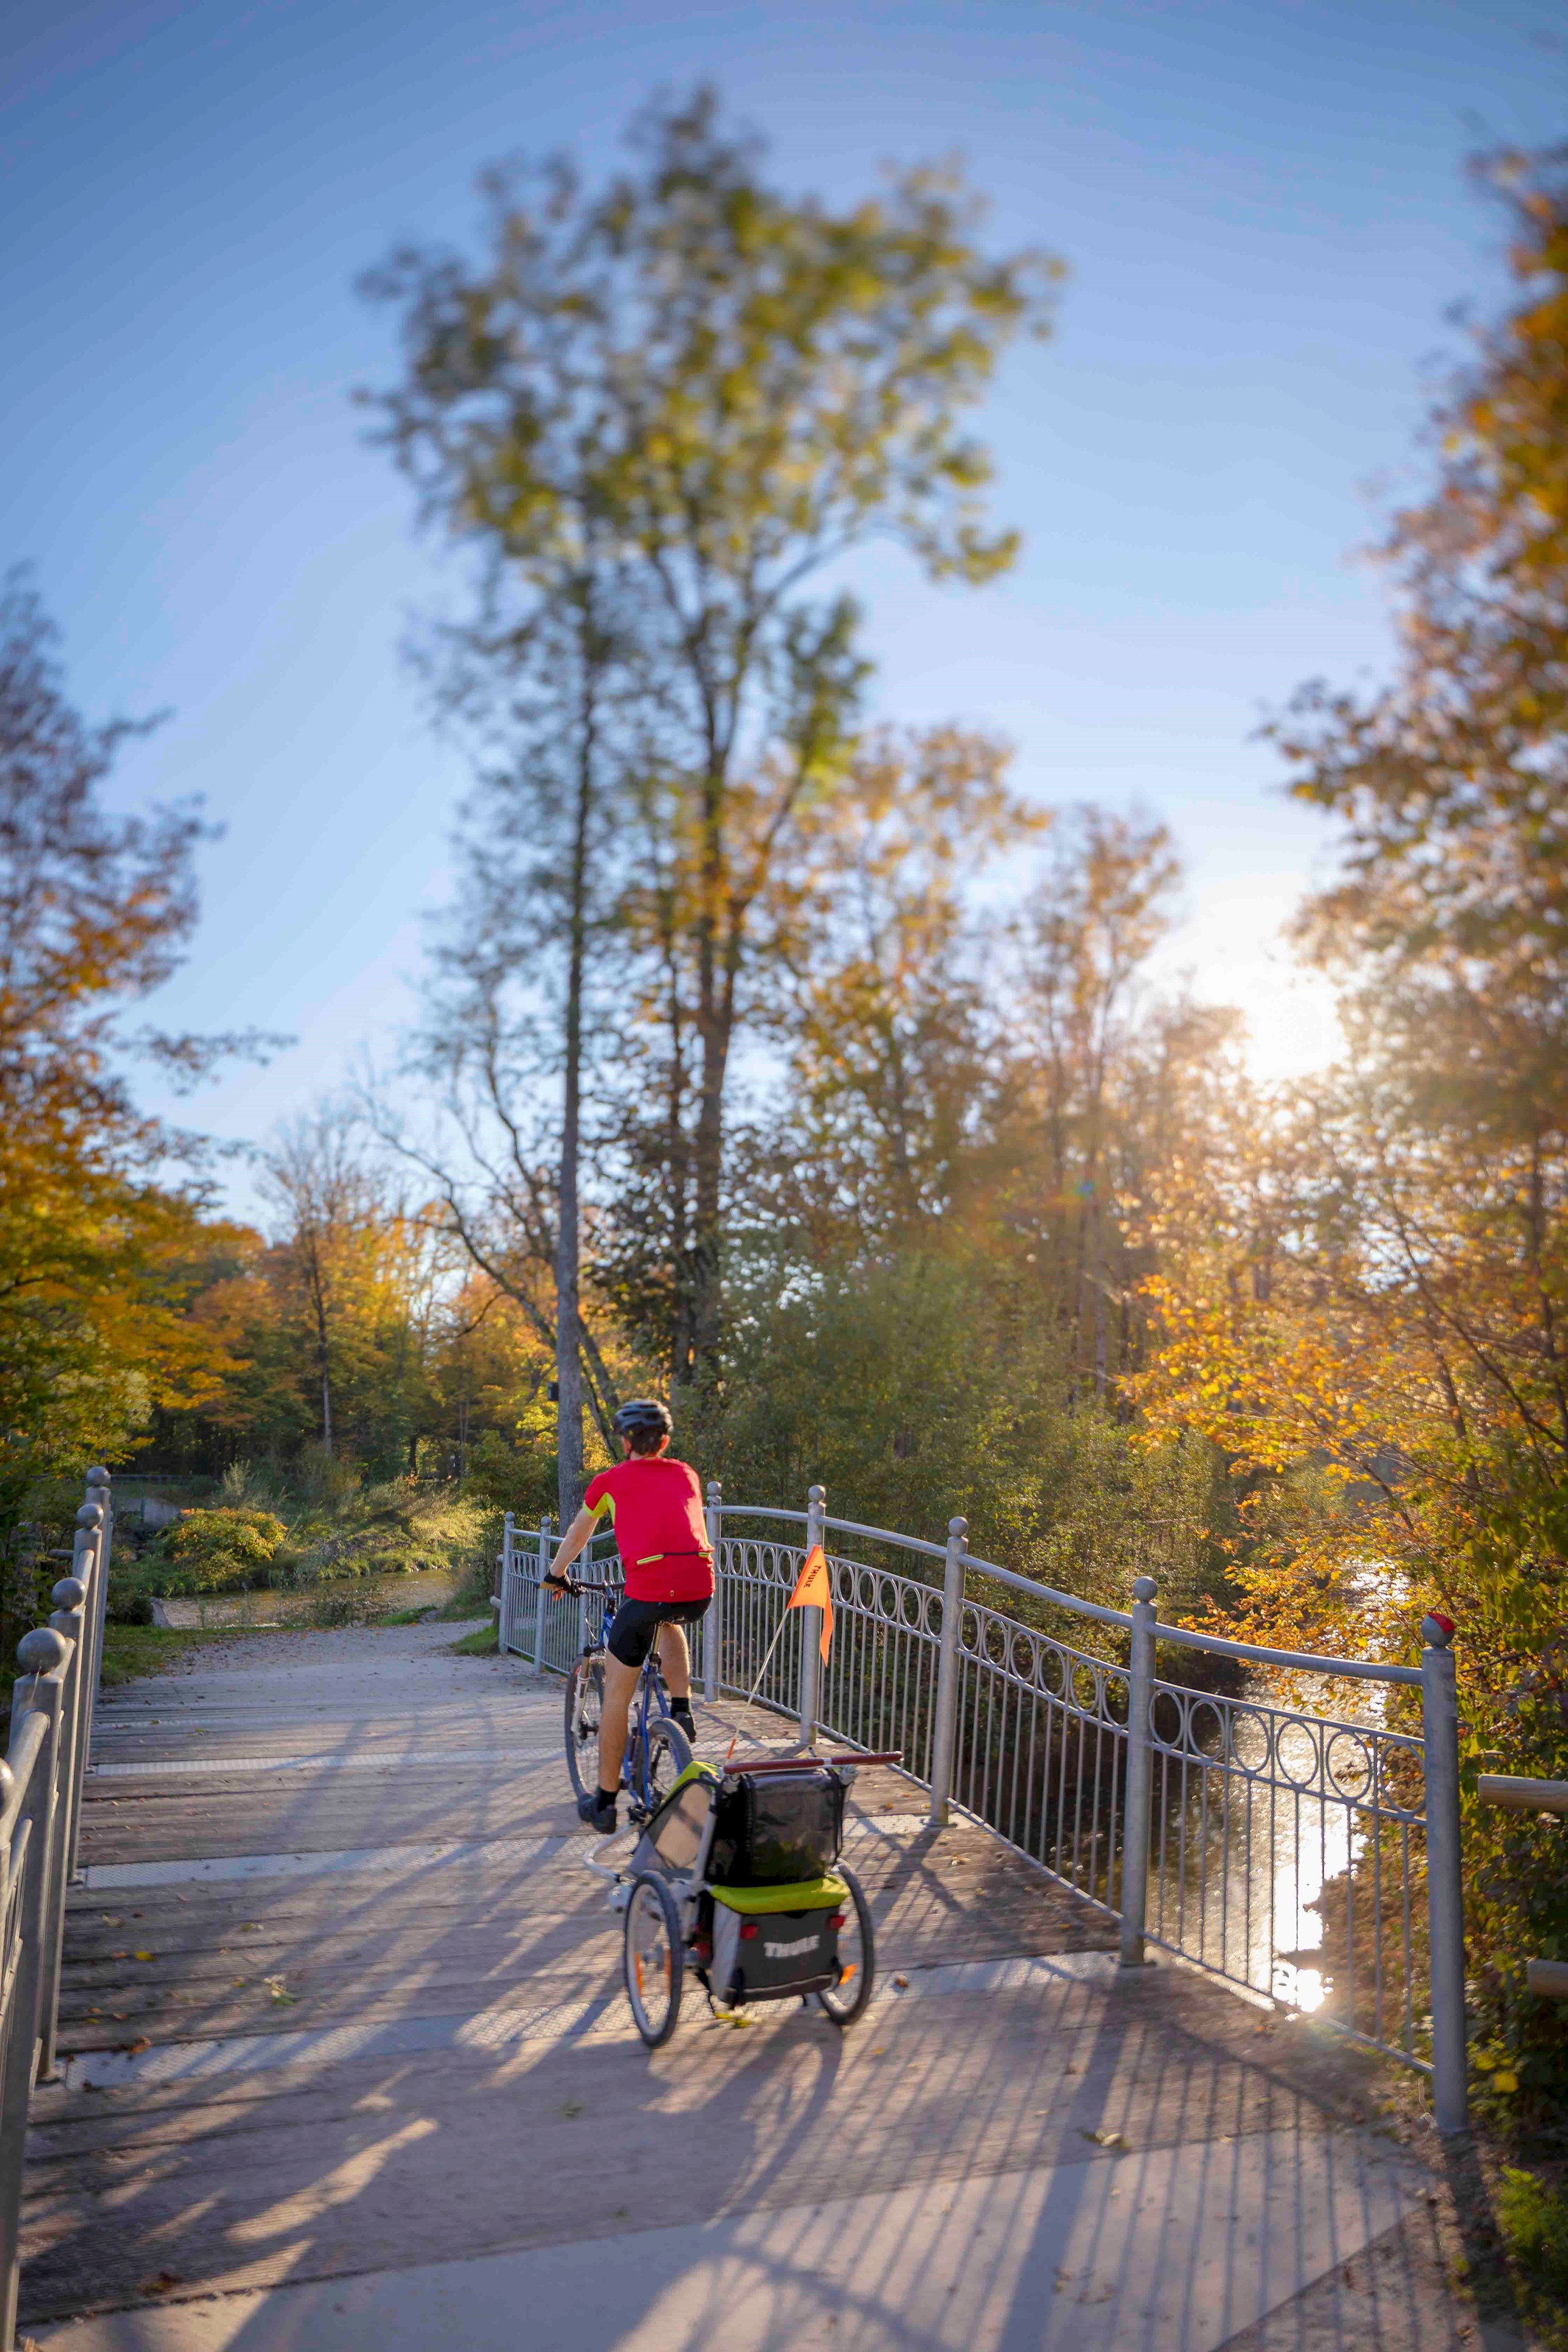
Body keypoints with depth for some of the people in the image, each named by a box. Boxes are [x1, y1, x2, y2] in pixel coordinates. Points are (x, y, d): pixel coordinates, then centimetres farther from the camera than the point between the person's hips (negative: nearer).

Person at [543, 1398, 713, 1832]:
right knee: (669, 1622, 39)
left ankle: (605, 1803, 19)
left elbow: (577, 1536, 32)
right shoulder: (686, 1475, 23)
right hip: (700, 1590, 4)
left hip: (648, 1590, -3)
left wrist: (556, 1576, 49)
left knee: (617, 1693, 13)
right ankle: (682, 1711, 24)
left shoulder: (609, 1481, 16)